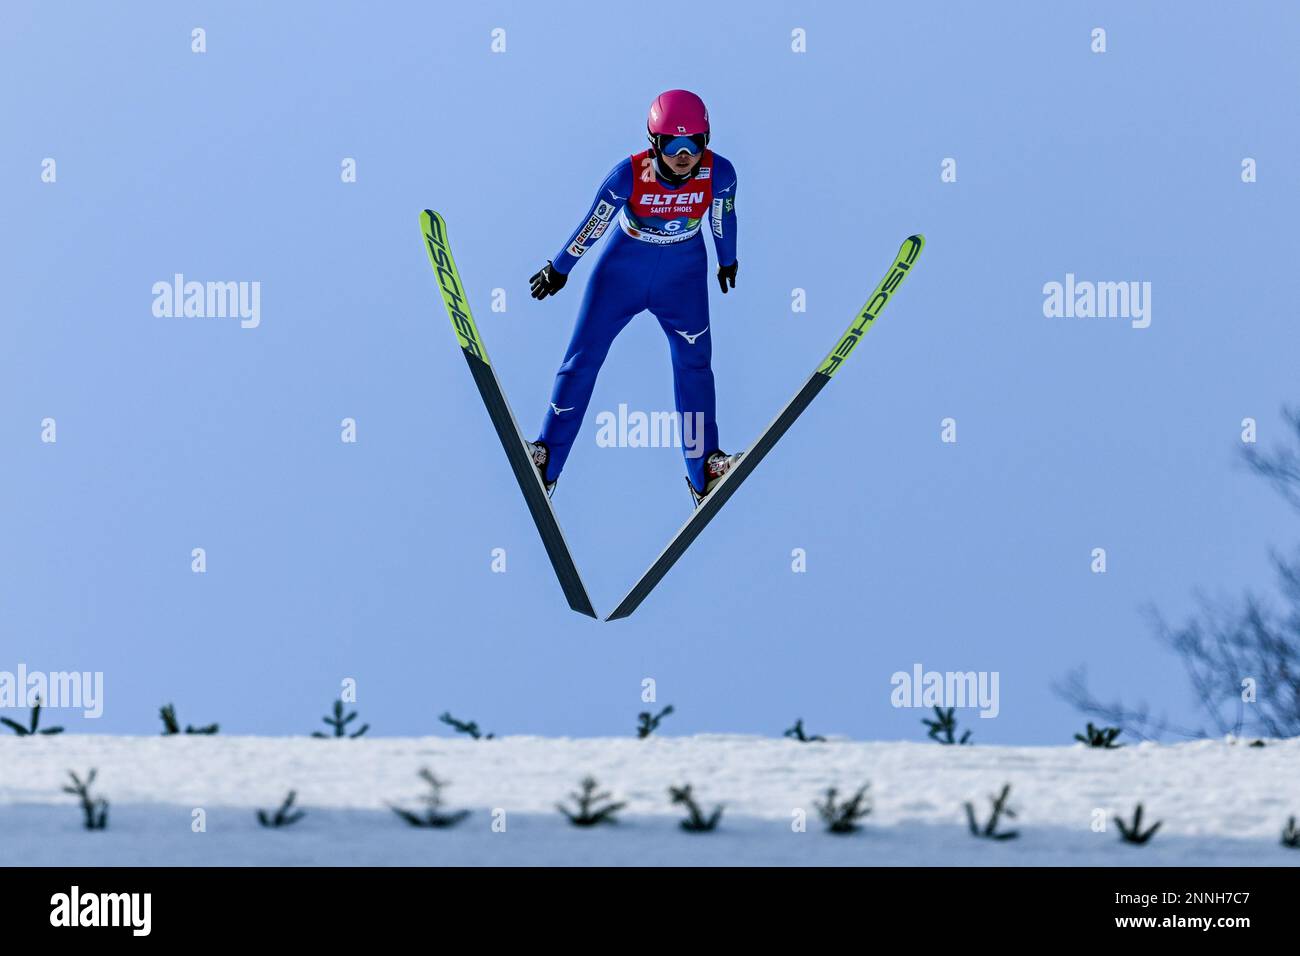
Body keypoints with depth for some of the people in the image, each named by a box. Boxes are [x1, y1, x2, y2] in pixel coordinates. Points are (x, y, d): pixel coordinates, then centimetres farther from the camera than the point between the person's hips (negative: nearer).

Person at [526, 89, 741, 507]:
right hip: (623, 269, -1)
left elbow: (723, 221, -1)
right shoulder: (630, 175, -27)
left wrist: (728, 262, 16)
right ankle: (546, 461, 8)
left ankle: (705, 473, 9)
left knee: (694, 363, -1)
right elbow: (593, 223, -12)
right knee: (582, 358, 0)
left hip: (682, 276, 1)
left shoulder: (719, 174, -22)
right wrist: (558, 269, 0)